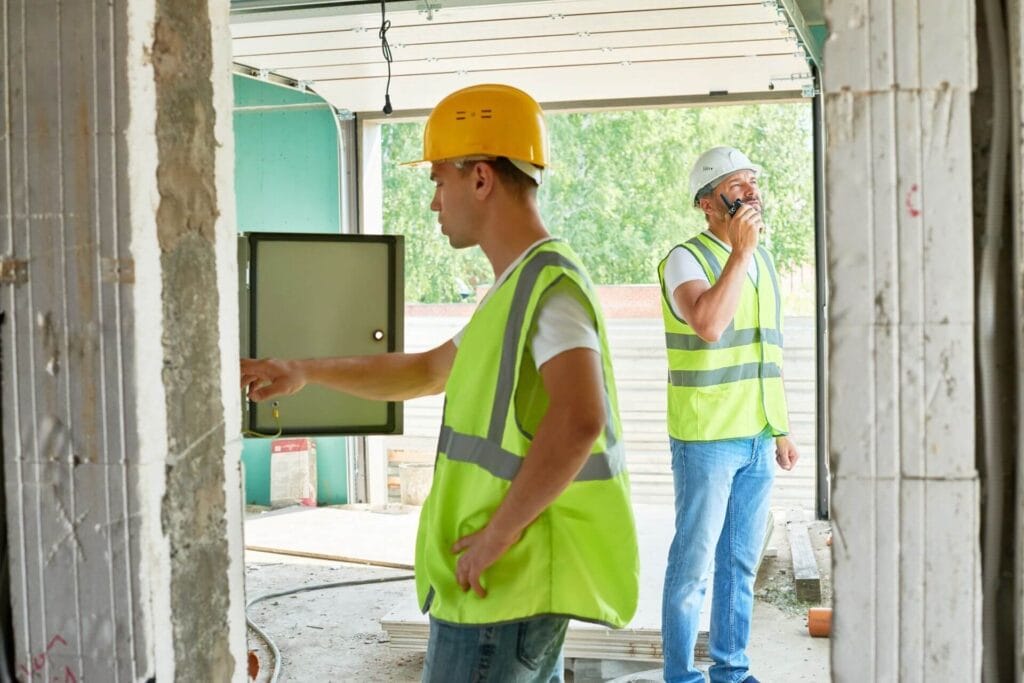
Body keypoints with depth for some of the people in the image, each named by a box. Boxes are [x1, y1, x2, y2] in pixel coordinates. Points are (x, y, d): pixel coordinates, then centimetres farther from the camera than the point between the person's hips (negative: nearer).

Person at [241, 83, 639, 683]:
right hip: (518, 578, 10)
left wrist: (500, 533, -26)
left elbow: (578, 418, -34)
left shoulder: (549, 284, -18)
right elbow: (427, 372, 25)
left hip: (507, 585, -10)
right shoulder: (518, 286, 13)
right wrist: (307, 372, 23)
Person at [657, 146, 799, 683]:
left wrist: (782, 430, 17)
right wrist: (740, 251, -21)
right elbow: (708, 325, -29)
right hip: (706, 438, -7)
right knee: (693, 562, 1)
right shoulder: (686, 258, -9)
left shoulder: (763, 261, 13)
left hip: (757, 438, 7)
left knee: (741, 561, 13)